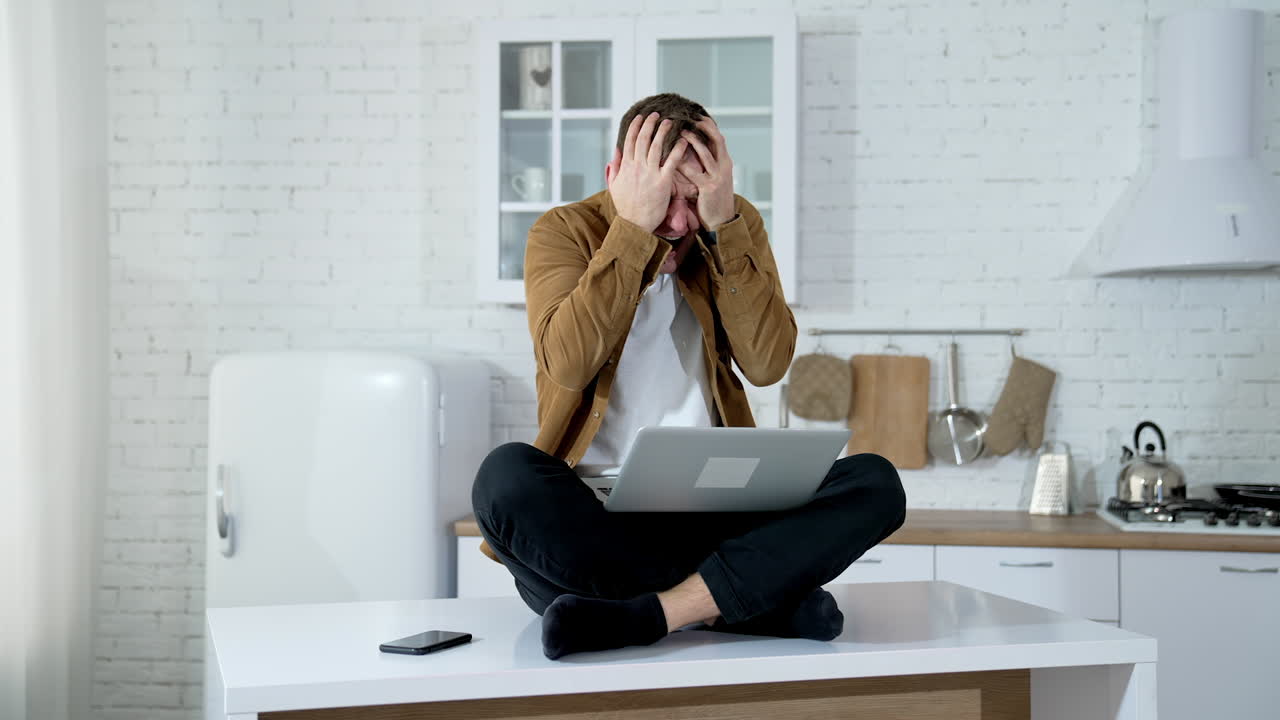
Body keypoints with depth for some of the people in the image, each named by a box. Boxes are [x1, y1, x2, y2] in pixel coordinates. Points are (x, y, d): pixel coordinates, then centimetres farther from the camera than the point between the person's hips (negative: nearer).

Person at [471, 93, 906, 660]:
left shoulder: (737, 224, 7)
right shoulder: (565, 231, 0)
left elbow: (767, 365, -7)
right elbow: (568, 365, -18)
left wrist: (723, 226, -13)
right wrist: (634, 227, -19)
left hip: (714, 510, 2)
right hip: (590, 514, -2)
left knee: (876, 483, -21)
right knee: (506, 475, -34)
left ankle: (640, 614, -31)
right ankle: (763, 597, -27)